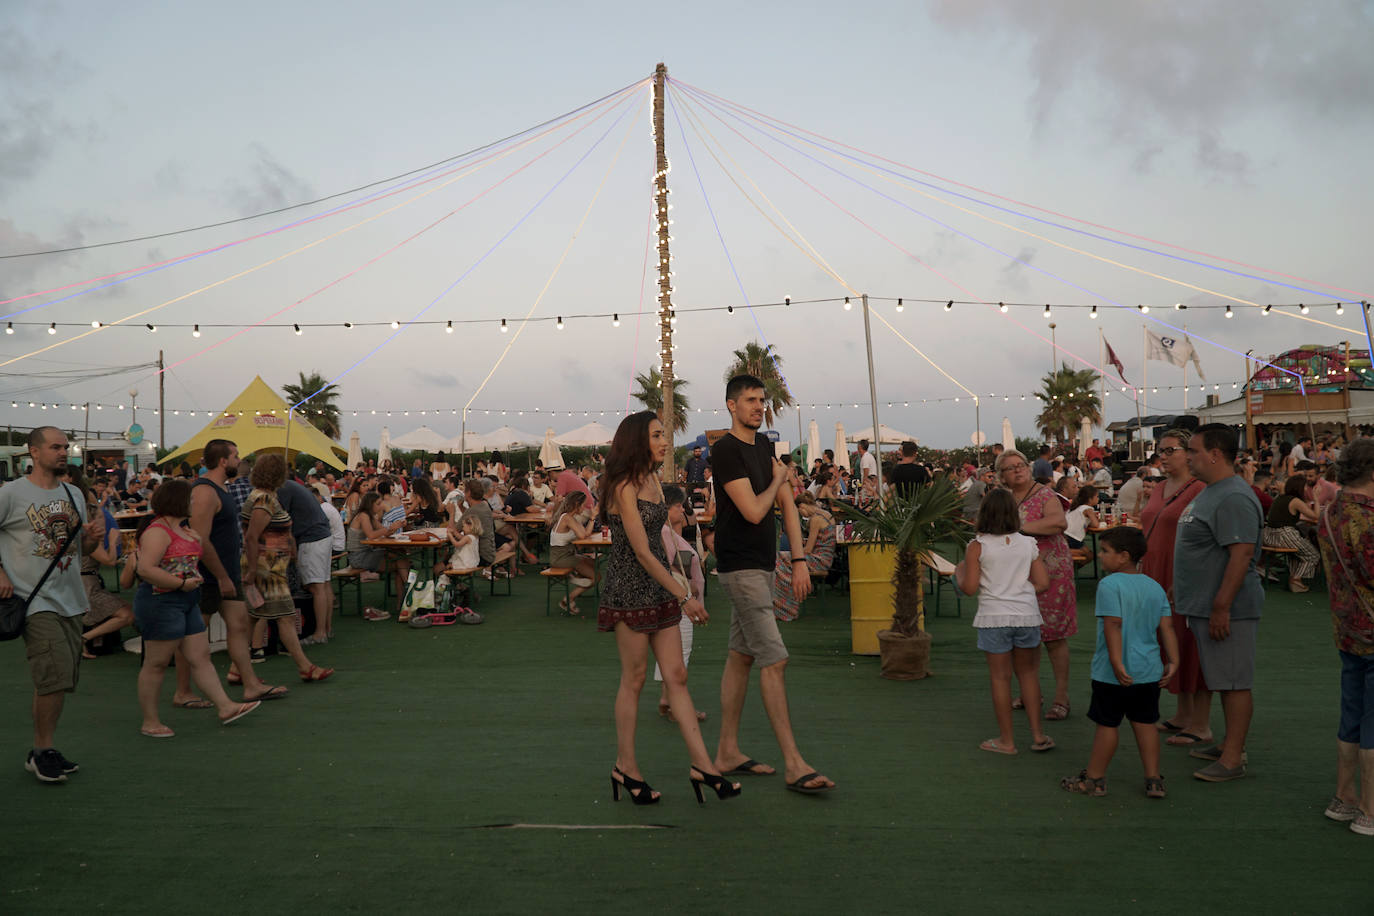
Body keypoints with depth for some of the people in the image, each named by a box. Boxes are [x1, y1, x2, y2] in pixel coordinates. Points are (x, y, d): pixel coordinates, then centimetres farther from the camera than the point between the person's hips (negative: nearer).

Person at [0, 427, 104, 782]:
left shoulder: (73, 495, 13)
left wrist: (94, 536, -1)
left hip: (70, 600, 7)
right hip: (36, 601, -7)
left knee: (60, 679, 11)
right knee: (56, 678, -13)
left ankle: (40, 752, 24)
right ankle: (43, 752, 4)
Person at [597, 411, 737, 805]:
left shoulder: (652, 481, 12)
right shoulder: (623, 487, -14)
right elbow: (642, 552, -18)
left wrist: (676, 592, 19)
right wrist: (684, 596, -19)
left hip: (659, 588, 8)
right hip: (629, 589, -8)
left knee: (677, 677, 5)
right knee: (634, 678, 2)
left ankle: (702, 764, 6)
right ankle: (626, 766, 16)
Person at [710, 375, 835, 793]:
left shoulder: (763, 445, 13)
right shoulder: (726, 450, -13)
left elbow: (787, 505, 11)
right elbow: (753, 511, -20)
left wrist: (799, 561, 5)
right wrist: (777, 479, -1)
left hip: (762, 567, 9)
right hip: (741, 568, -9)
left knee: (741, 656, 12)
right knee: (774, 660, -10)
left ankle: (727, 752, 21)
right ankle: (793, 763, -6)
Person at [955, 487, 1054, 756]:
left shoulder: (977, 547, -8)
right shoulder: (1028, 544, 2)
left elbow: (969, 588, -11)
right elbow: (1043, 582, 3)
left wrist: (959, 572, 9)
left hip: (994, 616, -3)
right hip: (1026, 614, 3)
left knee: (1000, 677, 7)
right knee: (1028, 673, 18)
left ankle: (1006, 740, 15)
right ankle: (1037, 734, 21)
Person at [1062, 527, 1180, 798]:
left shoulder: (1109, 585, -14)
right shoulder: (1155, 587, 7)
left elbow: (1113, 626, -22)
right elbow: (1166, 628, 4)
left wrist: (1116, 662, -24)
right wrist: (1173, 661, 4)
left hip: (1113, 673, -6)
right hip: (1149, 671, 6)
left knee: (1107, 724, 4)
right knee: (1145, 723, 14)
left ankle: (1094, 779, 15)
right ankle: (1153, 781, 17)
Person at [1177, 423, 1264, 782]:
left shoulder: (1233, 499, -20)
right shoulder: (1211, 493, 15)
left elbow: (1242, 554, -26)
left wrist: (1221, 607, -27)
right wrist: (1193, 598, 24)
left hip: (1227, 609, -11)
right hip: (1206, 605, 11)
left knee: (1235, 682, -3)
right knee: (1227, 680, 17)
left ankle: (1233, 759, 2)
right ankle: (1230, 745, 27)